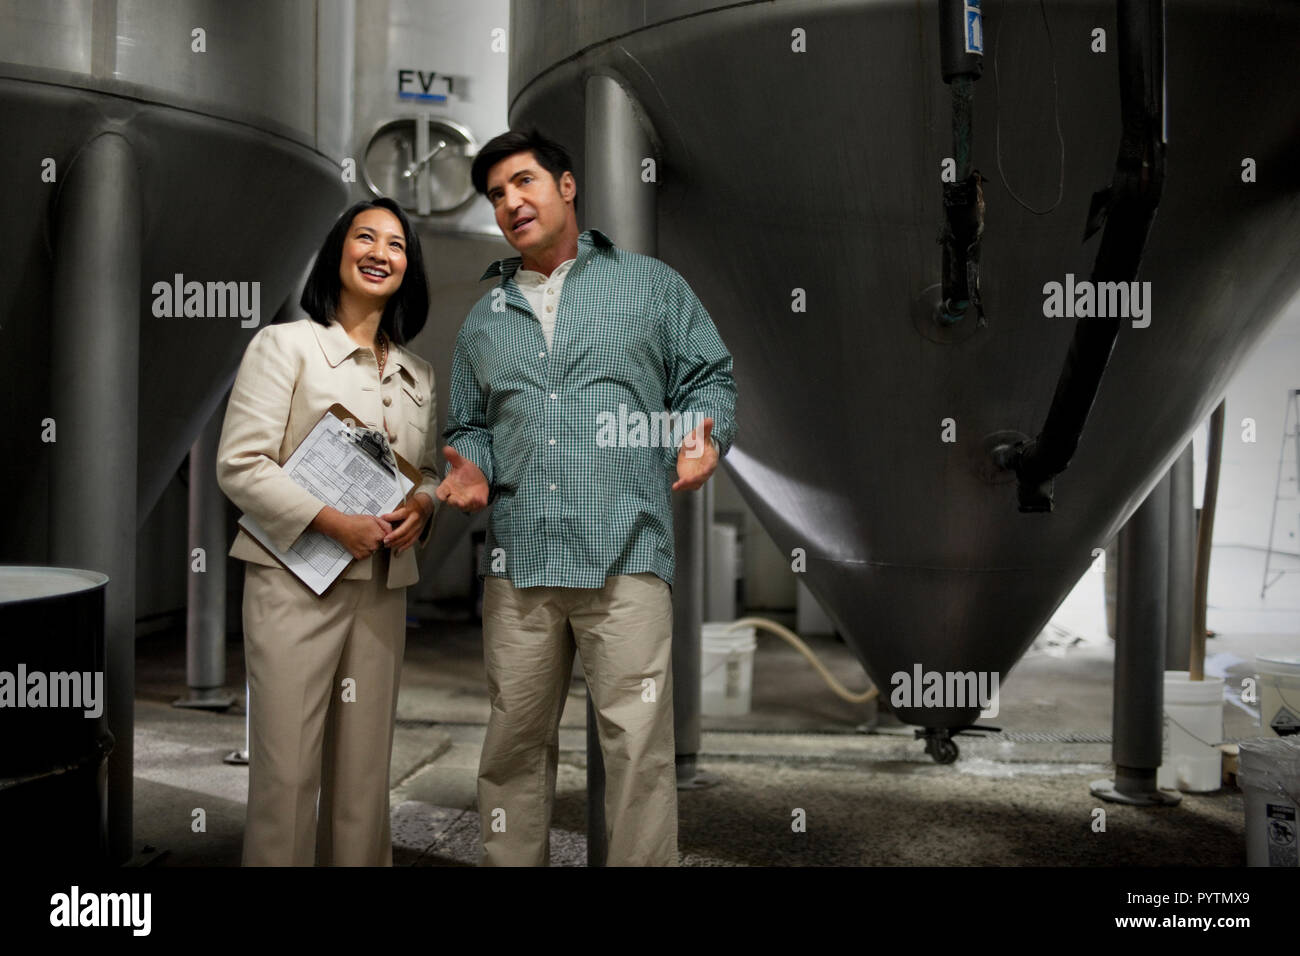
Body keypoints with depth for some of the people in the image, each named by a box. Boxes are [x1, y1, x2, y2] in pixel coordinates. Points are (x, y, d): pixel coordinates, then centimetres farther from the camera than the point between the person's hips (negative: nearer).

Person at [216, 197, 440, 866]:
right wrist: (335, 522, -17)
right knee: (287, 771, -3)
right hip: (297, 580, -5)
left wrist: (422, 508, -1)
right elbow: (239, 464, -7)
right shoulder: (286, 345, 1)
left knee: (366, 771, 9)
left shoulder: (418, 373, 18)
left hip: (385, 585, 5)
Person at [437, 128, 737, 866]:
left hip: (624, 557, -3)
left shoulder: (652, 285, 11)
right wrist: (473, 470, 3)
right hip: (517, 561, 4)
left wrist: (703, 438, -11)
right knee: (515, 741, 10)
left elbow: (709, 379, 9)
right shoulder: (484, 320, 21)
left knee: (639, 743, -5)